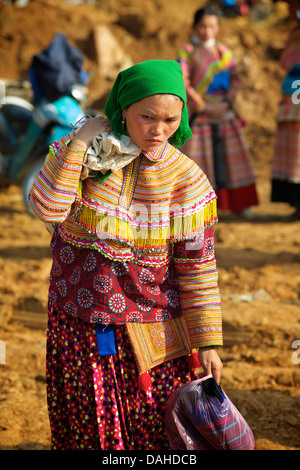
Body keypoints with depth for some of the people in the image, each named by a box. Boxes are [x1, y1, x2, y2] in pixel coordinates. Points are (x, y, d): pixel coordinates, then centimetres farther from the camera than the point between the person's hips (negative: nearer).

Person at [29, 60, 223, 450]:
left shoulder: (186, 179, -7)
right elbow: (46, 209, -22)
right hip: (80, 330, 1)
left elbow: (198, 268, -6)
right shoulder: (82, 154, -5)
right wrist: (78, 144, -22)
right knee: (91, 432, 12)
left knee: (157, 433, 6)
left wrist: (208, 343, -7)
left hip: (153, 335, -1)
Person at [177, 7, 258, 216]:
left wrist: (229, 100, -8)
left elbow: (235, 79, 9)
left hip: (224, 112, 4)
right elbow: (182, 81, -10)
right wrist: (202, 106, -15)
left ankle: (238, 203, 9)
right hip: (199, 113, -4)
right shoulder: (188, 51, -1)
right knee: (196, 153, -7)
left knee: (231, 152, 2)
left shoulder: (224, 51, 12)